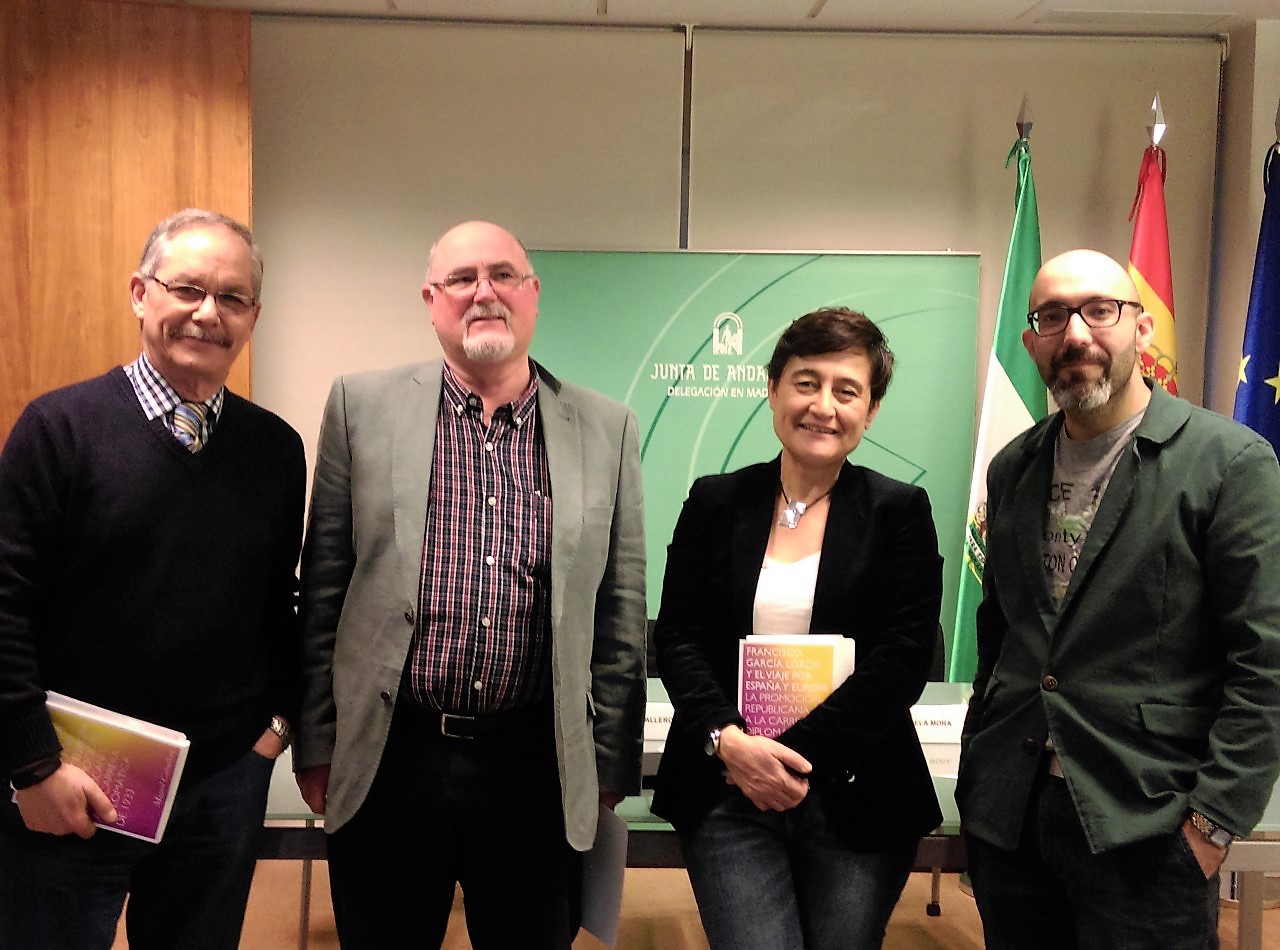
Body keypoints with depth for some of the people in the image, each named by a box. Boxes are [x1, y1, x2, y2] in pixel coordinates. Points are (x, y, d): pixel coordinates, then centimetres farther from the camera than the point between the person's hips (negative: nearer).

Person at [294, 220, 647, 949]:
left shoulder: (607, 429, 2)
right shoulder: (362, 406, 1)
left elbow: (620, 615, 5)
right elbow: (323, 591, 3)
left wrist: (610, 765, 5)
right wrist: (318, 745, 2)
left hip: (540, 770, 1)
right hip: (388, 759, 0)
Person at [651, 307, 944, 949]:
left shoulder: (900, 512, 2)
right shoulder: (716, 503, 6)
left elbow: (905, 657, -6)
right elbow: (677, 637, 3)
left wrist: (795, 751, -14)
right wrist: (729, 741, -14)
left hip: (855, 800, 0)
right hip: (727, 794, 1)